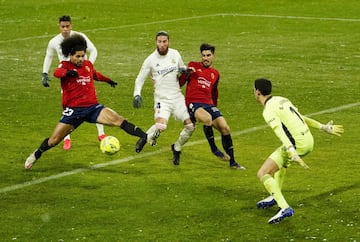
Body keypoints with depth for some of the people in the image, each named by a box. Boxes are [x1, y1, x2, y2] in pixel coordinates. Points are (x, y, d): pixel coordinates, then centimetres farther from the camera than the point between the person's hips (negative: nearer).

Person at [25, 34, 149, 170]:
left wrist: (108, 80, 49)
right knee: (54, 140, 3)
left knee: (118, 120, -18)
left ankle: (146, 137, -23)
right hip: (73, 110, -3)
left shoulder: (88, 65, 10)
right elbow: (57, 73, -30)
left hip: (92, 107, 3)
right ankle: (36, 155, 31)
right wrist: (68, 72, -52)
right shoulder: (65, 65, -5)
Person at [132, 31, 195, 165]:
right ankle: (145, 138, 3)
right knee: (161, 126, -29)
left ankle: (176, 148, 18)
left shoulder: (175, 54, 5)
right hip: (162, 99, -4)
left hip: (177, 97, 4)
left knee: (190, 125, -7)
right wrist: (137, 95, -12)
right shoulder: (150, 60, -4)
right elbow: (139, 79, 3)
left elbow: (182, 67, 23)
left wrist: (184, 71, -2)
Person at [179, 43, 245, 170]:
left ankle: (232, 162, 4)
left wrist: (214, 106, 33)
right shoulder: (193, 66, 7)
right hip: (193, 103, -5)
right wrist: (186, 74, -14)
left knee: (225, 128, -8)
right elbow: (180, 83, 4)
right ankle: (214, 149, -16)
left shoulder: (215, 73, 18)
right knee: (207, 118, -36)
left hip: (208, 104, 5)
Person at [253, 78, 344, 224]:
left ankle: (284, 208, -20)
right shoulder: (281, 100, 15)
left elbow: (280, 132, -26)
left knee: (263, 174, -6)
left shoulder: (268, 111, -12)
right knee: (282, 161, 38)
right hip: (308, 141, 9)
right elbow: (301, 117, 21)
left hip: (296, 145, -9)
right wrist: (324, 127, 28)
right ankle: (276, 197, 44)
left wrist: (293, 154, -36)